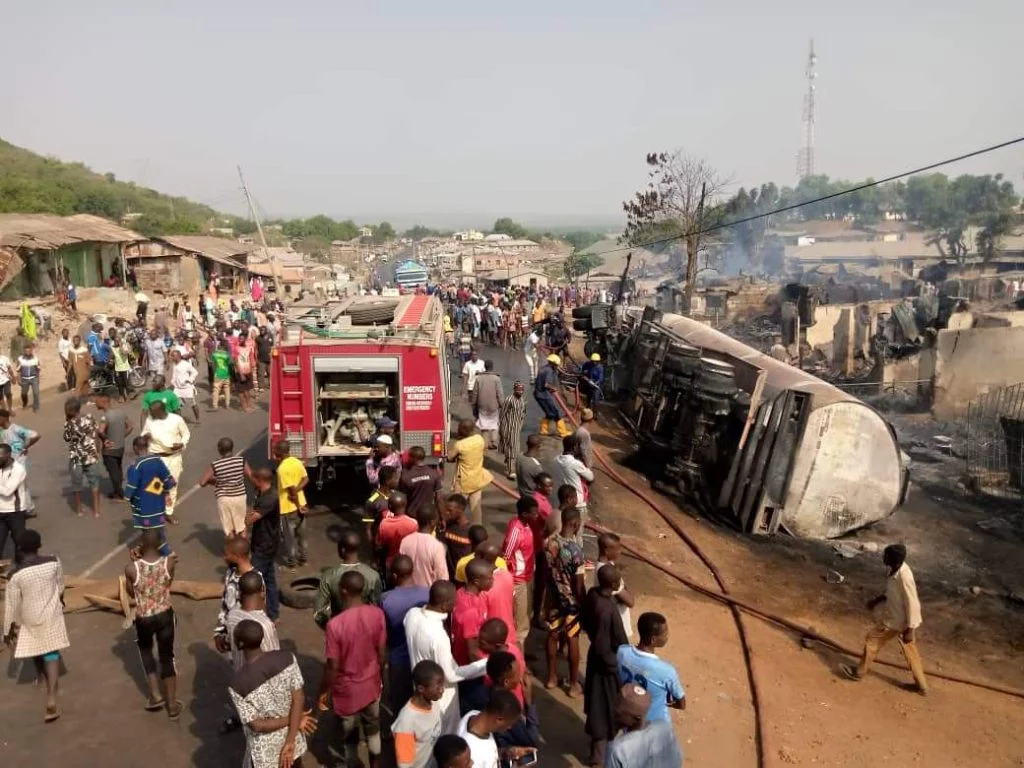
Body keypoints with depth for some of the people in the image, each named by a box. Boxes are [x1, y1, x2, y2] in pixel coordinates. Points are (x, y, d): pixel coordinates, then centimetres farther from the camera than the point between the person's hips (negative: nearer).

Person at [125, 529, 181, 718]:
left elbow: (131, 593, -1)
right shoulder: (169, 563, -17)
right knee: (167, 656, 17)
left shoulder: (131, 568, -20)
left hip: (143, 618, -1)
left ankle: (156, 695, 25)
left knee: (145, 651, 29)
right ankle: (172, 705, 25)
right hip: (165, 615, 1)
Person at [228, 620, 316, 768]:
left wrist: (292, 720, -10)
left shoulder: (237, 685, -27)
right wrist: (289, 742, -15)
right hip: (293, 739, 3)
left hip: (265, 750, -3)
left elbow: (257, 725, -23)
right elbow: (299, 699, -18)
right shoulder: (287, 658, -18)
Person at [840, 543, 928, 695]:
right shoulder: (896, 569, -4)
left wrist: (910, 630, -22)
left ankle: (859, 671, 24)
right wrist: (877, 600, 16)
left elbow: (912, 604, -27)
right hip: (898, 617, 9)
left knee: (872, 638, 7)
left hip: (898, 620, -9)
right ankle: (922, 687, 34)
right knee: (911, 652, 20)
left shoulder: (904, 576, -32)